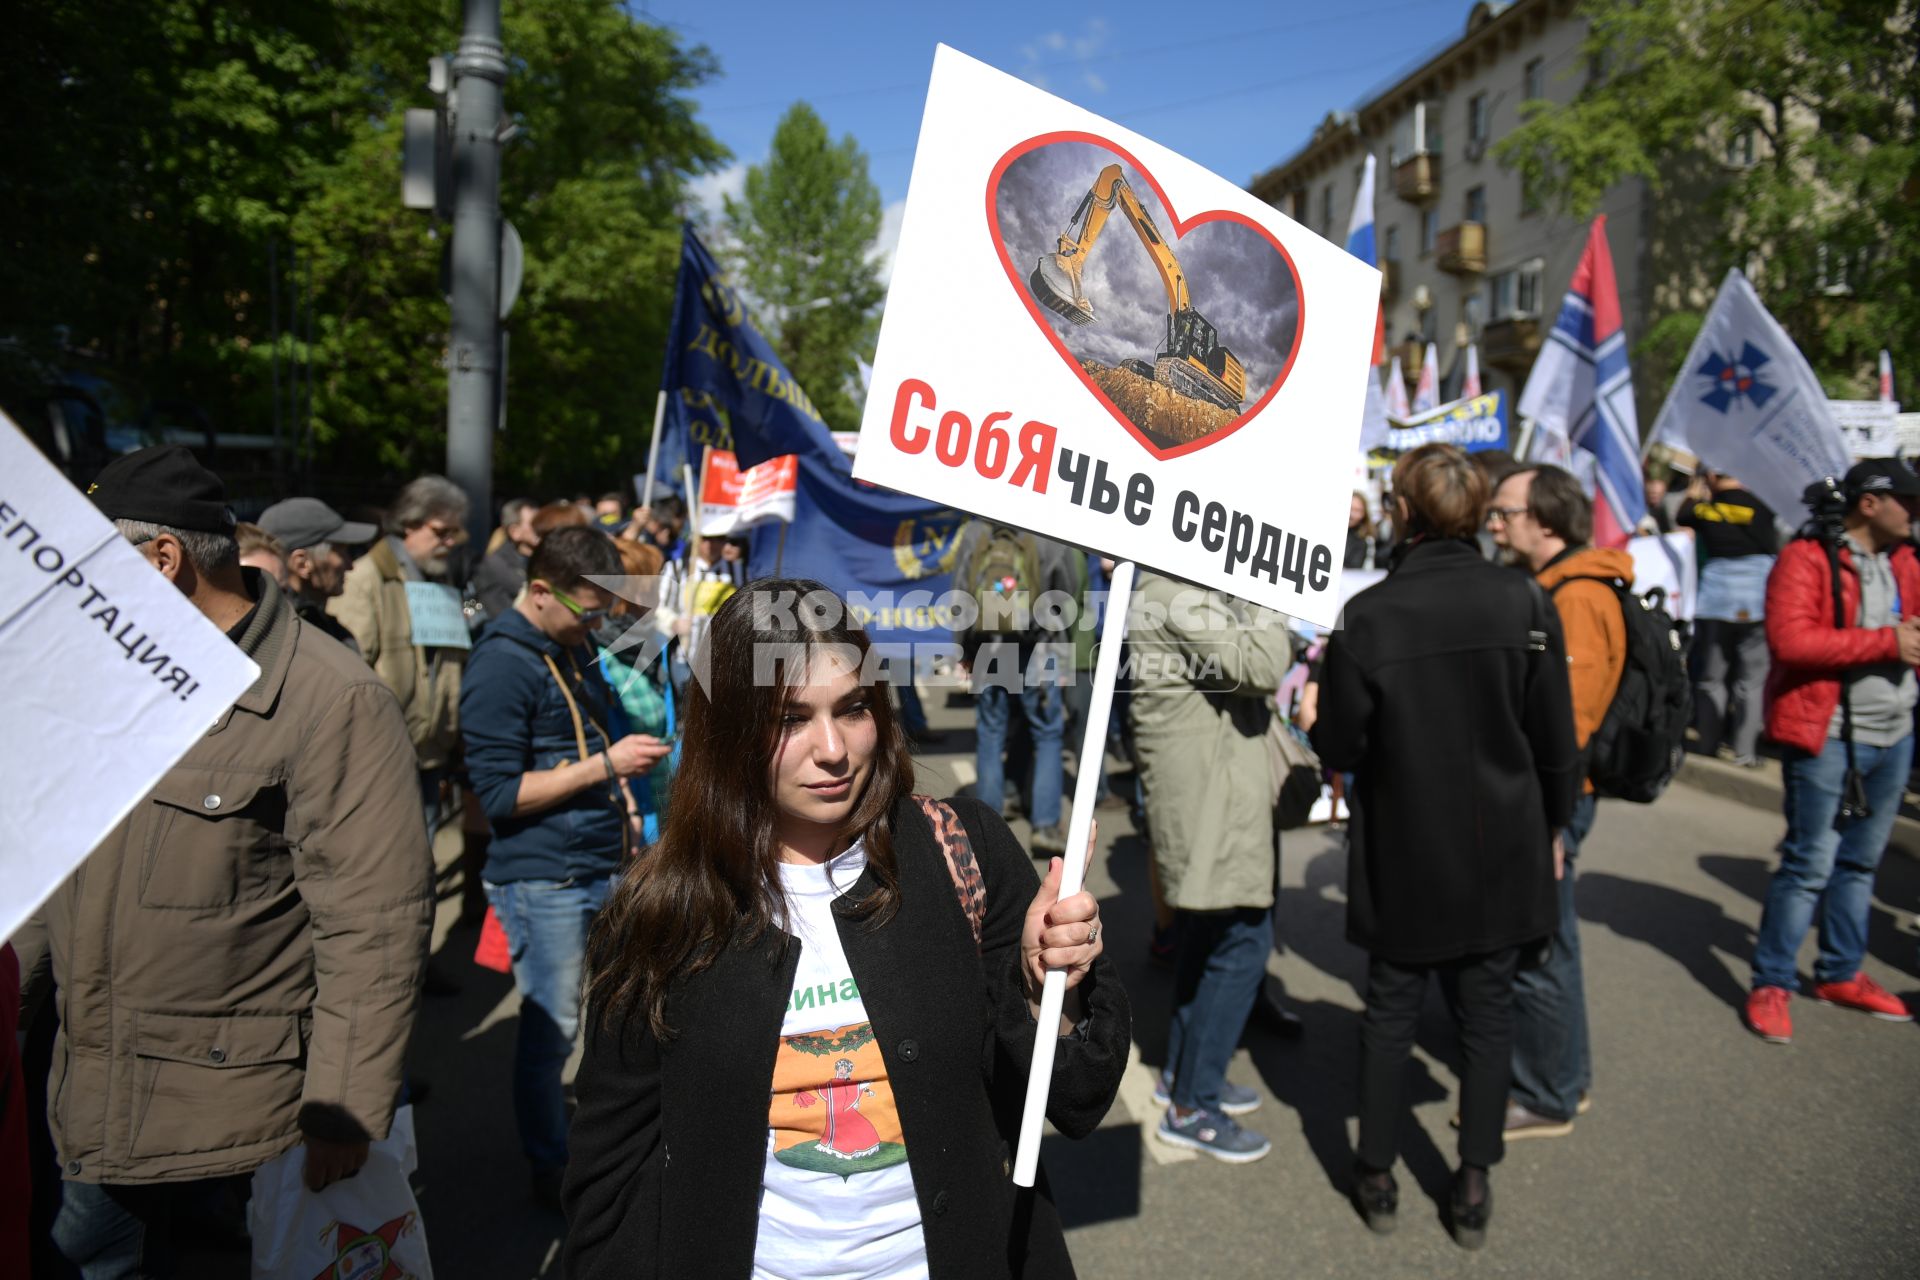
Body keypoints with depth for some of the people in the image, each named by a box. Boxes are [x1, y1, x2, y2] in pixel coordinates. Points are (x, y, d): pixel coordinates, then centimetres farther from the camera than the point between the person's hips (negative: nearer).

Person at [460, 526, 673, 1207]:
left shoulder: (574, 648, 13)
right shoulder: (501, 665, -15)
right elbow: (499, 793, -19)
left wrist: (621, 807, 12)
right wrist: (606, 764, -21)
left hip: (603, 869, 8)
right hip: (543, 879, -8)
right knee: (551, 1028, 4)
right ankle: (550, 1171, 23)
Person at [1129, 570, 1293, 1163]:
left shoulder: (1189, 586, 15)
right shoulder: (1175, 593, -18)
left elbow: (1238, 673, 17)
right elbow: (1260, 665, -26)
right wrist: (1272, 600, -14)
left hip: (1201, 794, 11)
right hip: (1208, 797, -11)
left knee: (1207, 933, 19)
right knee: (1242, 942, -5)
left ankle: (1184, 1071, 34)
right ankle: (1191, 1107, 5)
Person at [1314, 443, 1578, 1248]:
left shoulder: (1368, 615, -15)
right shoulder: (1524, 603, -9)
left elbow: (1338, 748, -9)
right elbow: (1556, 740, -2)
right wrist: (1550, 827, 12)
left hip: (1403, 854, -1)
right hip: (1502, 850, 2)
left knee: (1390, 1010, 13)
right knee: (1487, 1012, 15)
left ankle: (1377, 1177, 26)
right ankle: (1473, 1187, 24)